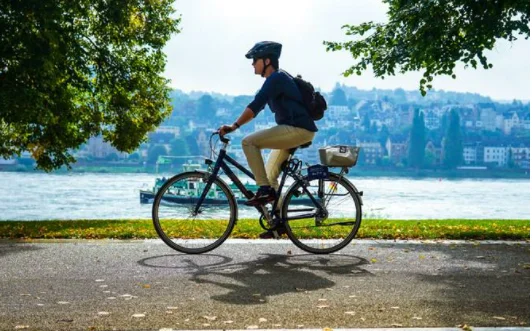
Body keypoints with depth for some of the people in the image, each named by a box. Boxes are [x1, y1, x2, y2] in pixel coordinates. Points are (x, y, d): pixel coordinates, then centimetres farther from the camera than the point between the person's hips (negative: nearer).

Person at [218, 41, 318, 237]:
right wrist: (235, 126, 19)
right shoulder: (276, 79, 19)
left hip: (298, 130, -10)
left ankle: (264, 190, -15)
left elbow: (255, 106, -23)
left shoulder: (276, 78, -12)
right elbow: (257, 108, 23)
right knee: (270, 175, 16)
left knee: (249, 142, -18)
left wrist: (234, 126, -25)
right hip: (295, 132, 10)